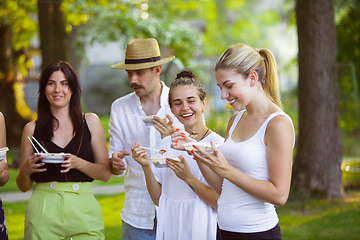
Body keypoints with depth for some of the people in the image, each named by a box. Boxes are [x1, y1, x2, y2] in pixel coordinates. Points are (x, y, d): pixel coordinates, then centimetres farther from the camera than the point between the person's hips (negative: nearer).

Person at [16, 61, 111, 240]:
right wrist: (25, 170, -10)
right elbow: (23, 186, 12)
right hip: (43, 214, 0)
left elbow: (106, 173, 3)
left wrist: (78, 163, -13)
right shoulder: (32, 129, 8)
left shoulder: (90, 122, 7)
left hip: (83, 211, 0)